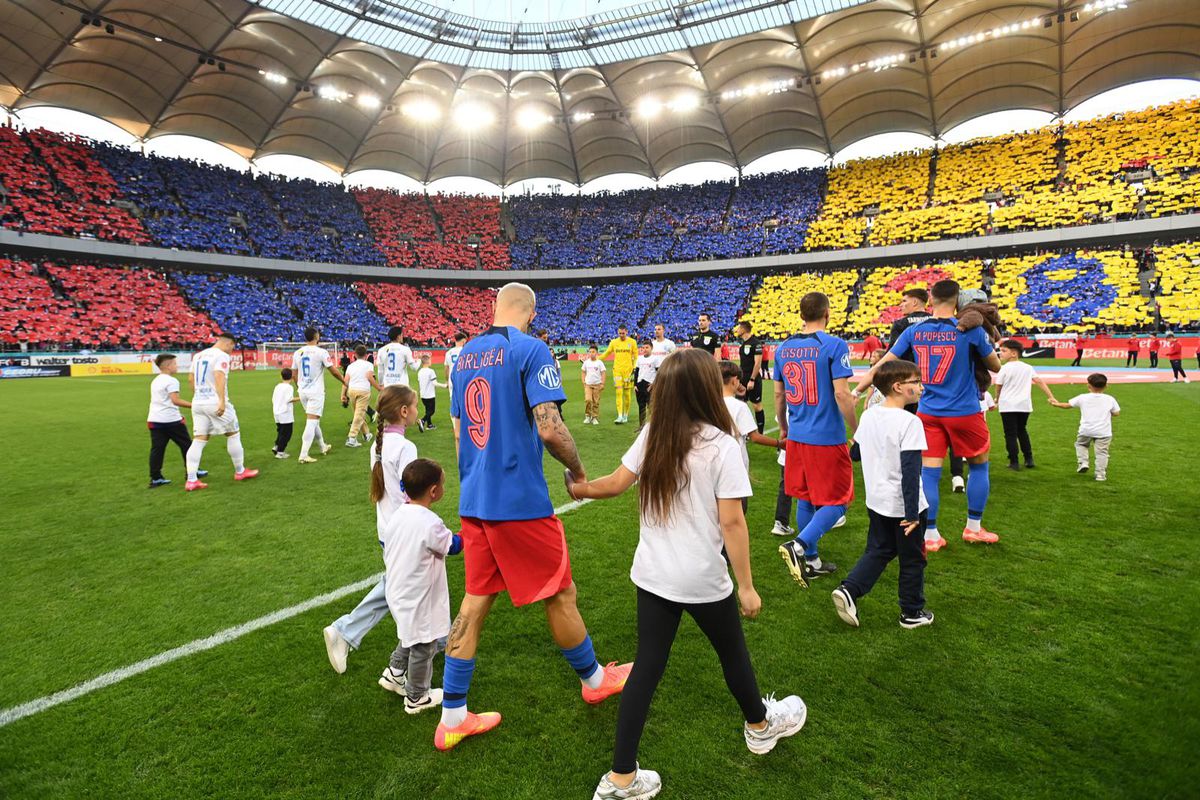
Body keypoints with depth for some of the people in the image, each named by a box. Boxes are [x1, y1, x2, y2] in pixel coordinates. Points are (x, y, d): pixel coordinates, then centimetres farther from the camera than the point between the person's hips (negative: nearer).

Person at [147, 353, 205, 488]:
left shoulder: (155, 381, 17)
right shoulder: (171, 381, -11)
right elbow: (175, 400, -20)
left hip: (154, 419, 8)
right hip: (170, 420, -8)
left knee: (157, 449, 5)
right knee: (186, 444, 8)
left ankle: (155, 478, 3)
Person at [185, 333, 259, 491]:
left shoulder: (198, 355, 14)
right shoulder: (222, 356, -10)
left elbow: (190, 379, 20)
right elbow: (219, 376, -24)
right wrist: (222, 401, -30)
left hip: (198, 402, 7)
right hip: (215, 403, -7)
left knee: (199, 439, 6)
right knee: (233, 434, 10)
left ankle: (191, 480, 1)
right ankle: (240, 472, 20)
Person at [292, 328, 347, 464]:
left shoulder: (297, 353, 6)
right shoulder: (321, 352, -11)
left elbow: (295, 374, 11)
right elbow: (334, 371, -9)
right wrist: (345, 381, 7)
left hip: (303, 391, 6)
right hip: (316, 392, -6)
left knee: (314, 421, 20)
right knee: (311, 422, -6)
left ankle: (323, 447, 34)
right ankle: (303, 455, -11)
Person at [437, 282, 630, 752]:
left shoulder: (465, 355, 10)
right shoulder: (530, 349, -12)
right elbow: (550, 429, -22)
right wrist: (578, 471, -4)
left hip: (474, 500, 7)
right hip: (521, 501, -7)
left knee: (475, 599, 15)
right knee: (561, 594, 12)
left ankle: (452, 718, 24)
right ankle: (593, 679, 35)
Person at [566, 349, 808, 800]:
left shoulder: (651, 436, -4)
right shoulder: (722, 446, -18)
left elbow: (615, 484, 2)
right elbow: (731, 521, -18)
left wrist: (583, 487, 22)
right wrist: (746, 585, -9)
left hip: (652, 575, 4)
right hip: (703, 580, -3)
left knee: (647, 667, 11)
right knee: (732, 652, 22)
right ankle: (760, 726, 50)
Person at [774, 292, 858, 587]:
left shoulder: (783, 349, 5)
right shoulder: (834, 345, -12)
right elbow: (841, 394, -16)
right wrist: (857, 431, -5)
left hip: (796, 437, 6)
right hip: (828, 437, -6)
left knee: (805, 499, 17)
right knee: (837, 501, 6)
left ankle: (811, 562, 26)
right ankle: (799, 545, -12)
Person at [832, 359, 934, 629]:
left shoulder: (868, 415, 1)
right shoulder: (909, 422, -21)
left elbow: (855, 453, 11)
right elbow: (910, 472, -23)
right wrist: (912, 513, -19)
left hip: (876, 502, 6)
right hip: (903, 506, -6)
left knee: (878, 551, 19)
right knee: (912, 559, 12)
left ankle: (848, 590, 3)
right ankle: (912, 612, 26)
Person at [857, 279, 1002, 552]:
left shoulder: (914, 331, -1)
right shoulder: (971, 329, -8)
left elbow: (883, 364, 0)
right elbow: (996, 366, 5)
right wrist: (985, 343, 24)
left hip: (928, 412, 2)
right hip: (965, 412, -2)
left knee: (928, 472, 4)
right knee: (978, 465, 19)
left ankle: (930, 535, 8)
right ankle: (973, 528, 27)